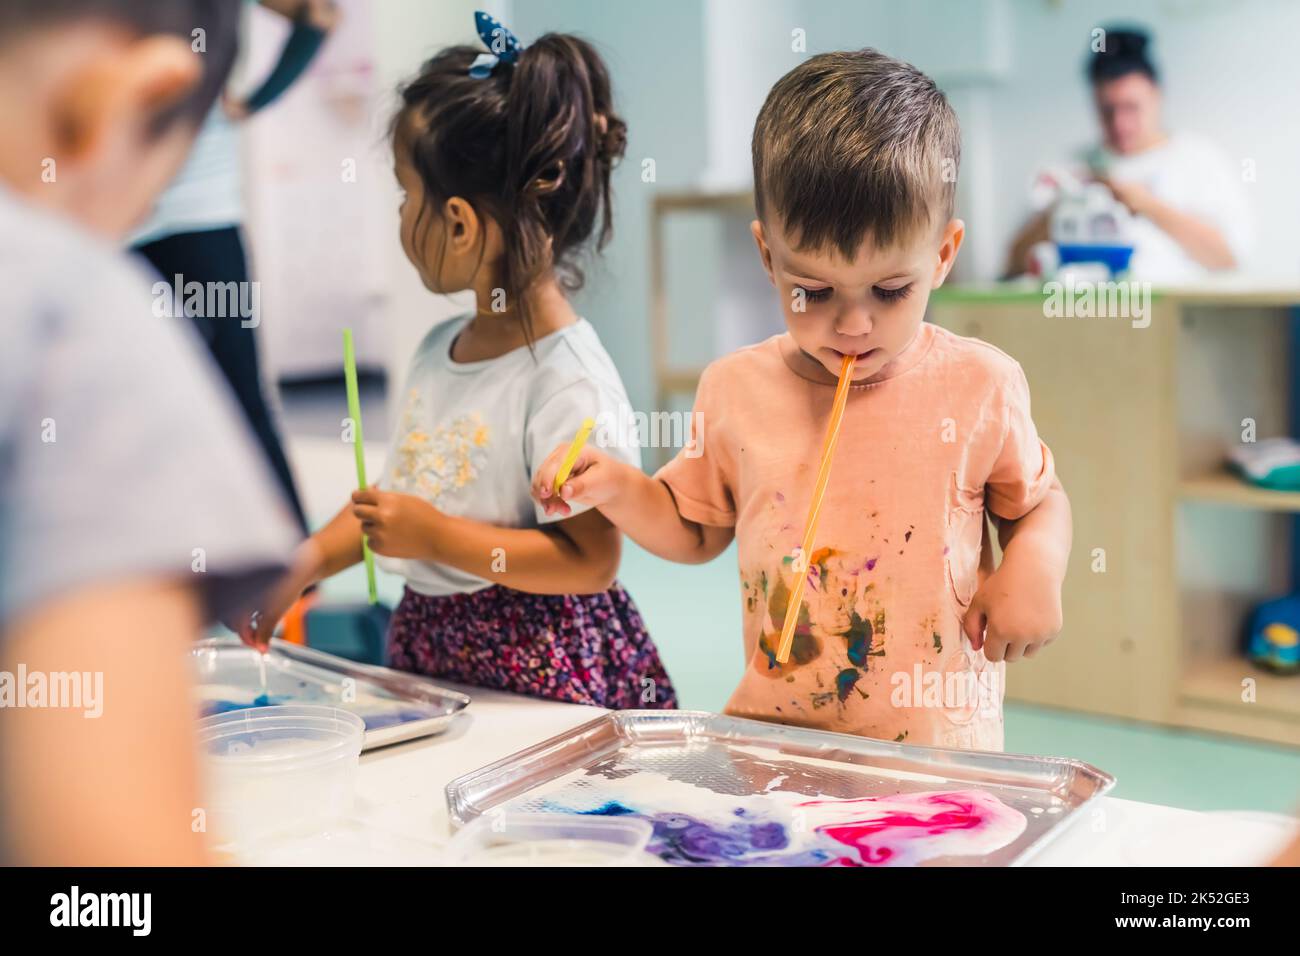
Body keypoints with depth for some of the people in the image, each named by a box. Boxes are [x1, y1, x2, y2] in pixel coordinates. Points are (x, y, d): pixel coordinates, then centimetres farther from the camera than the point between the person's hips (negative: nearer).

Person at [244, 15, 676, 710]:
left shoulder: (569, 379, -18)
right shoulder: (437, 350, 8)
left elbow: (590, 559, -19)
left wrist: (440, 538, -18)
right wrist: (308, 560, 7)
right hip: (427, 651, 7)